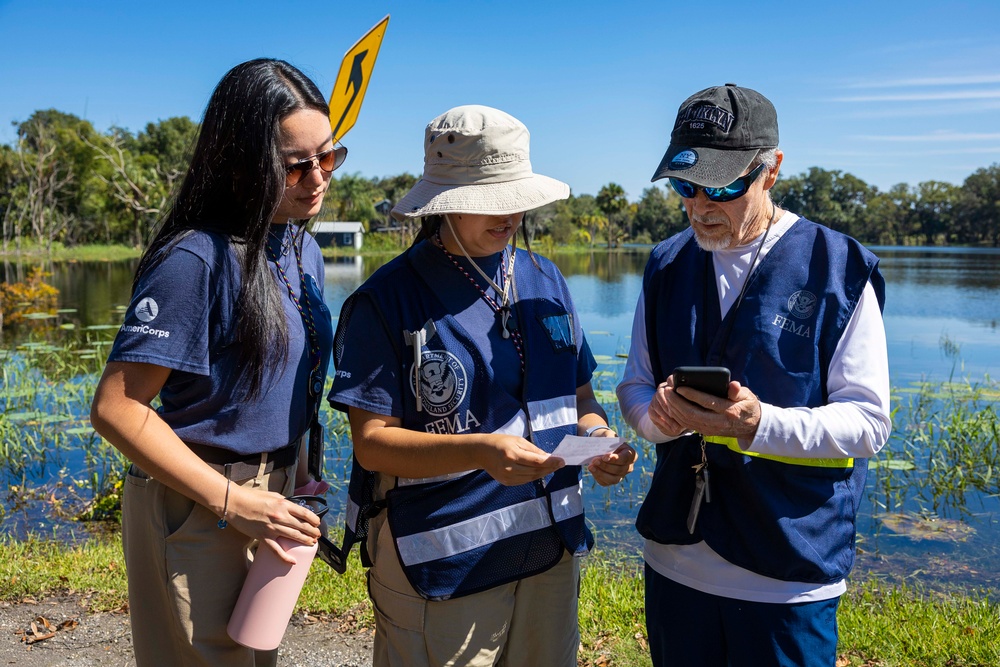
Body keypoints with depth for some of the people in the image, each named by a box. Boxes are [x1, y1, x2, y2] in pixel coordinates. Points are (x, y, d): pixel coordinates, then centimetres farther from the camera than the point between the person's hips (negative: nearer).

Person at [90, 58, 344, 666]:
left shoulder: (304, 250, 4)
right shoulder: (196, 259, -21)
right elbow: (116, 408, -22)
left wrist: (296, 470, 6)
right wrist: (234, 502, -22)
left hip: (270, 494, 8)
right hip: (196, 505, -8)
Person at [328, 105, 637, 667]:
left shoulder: (545, 280, 5)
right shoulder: (386, 300, -12)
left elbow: (579, 393, 12)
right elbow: (372, 442, -15)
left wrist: (597, 436, -10)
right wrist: (480, 452, -29)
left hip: (550, 551, 6)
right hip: (437, 569, -5)